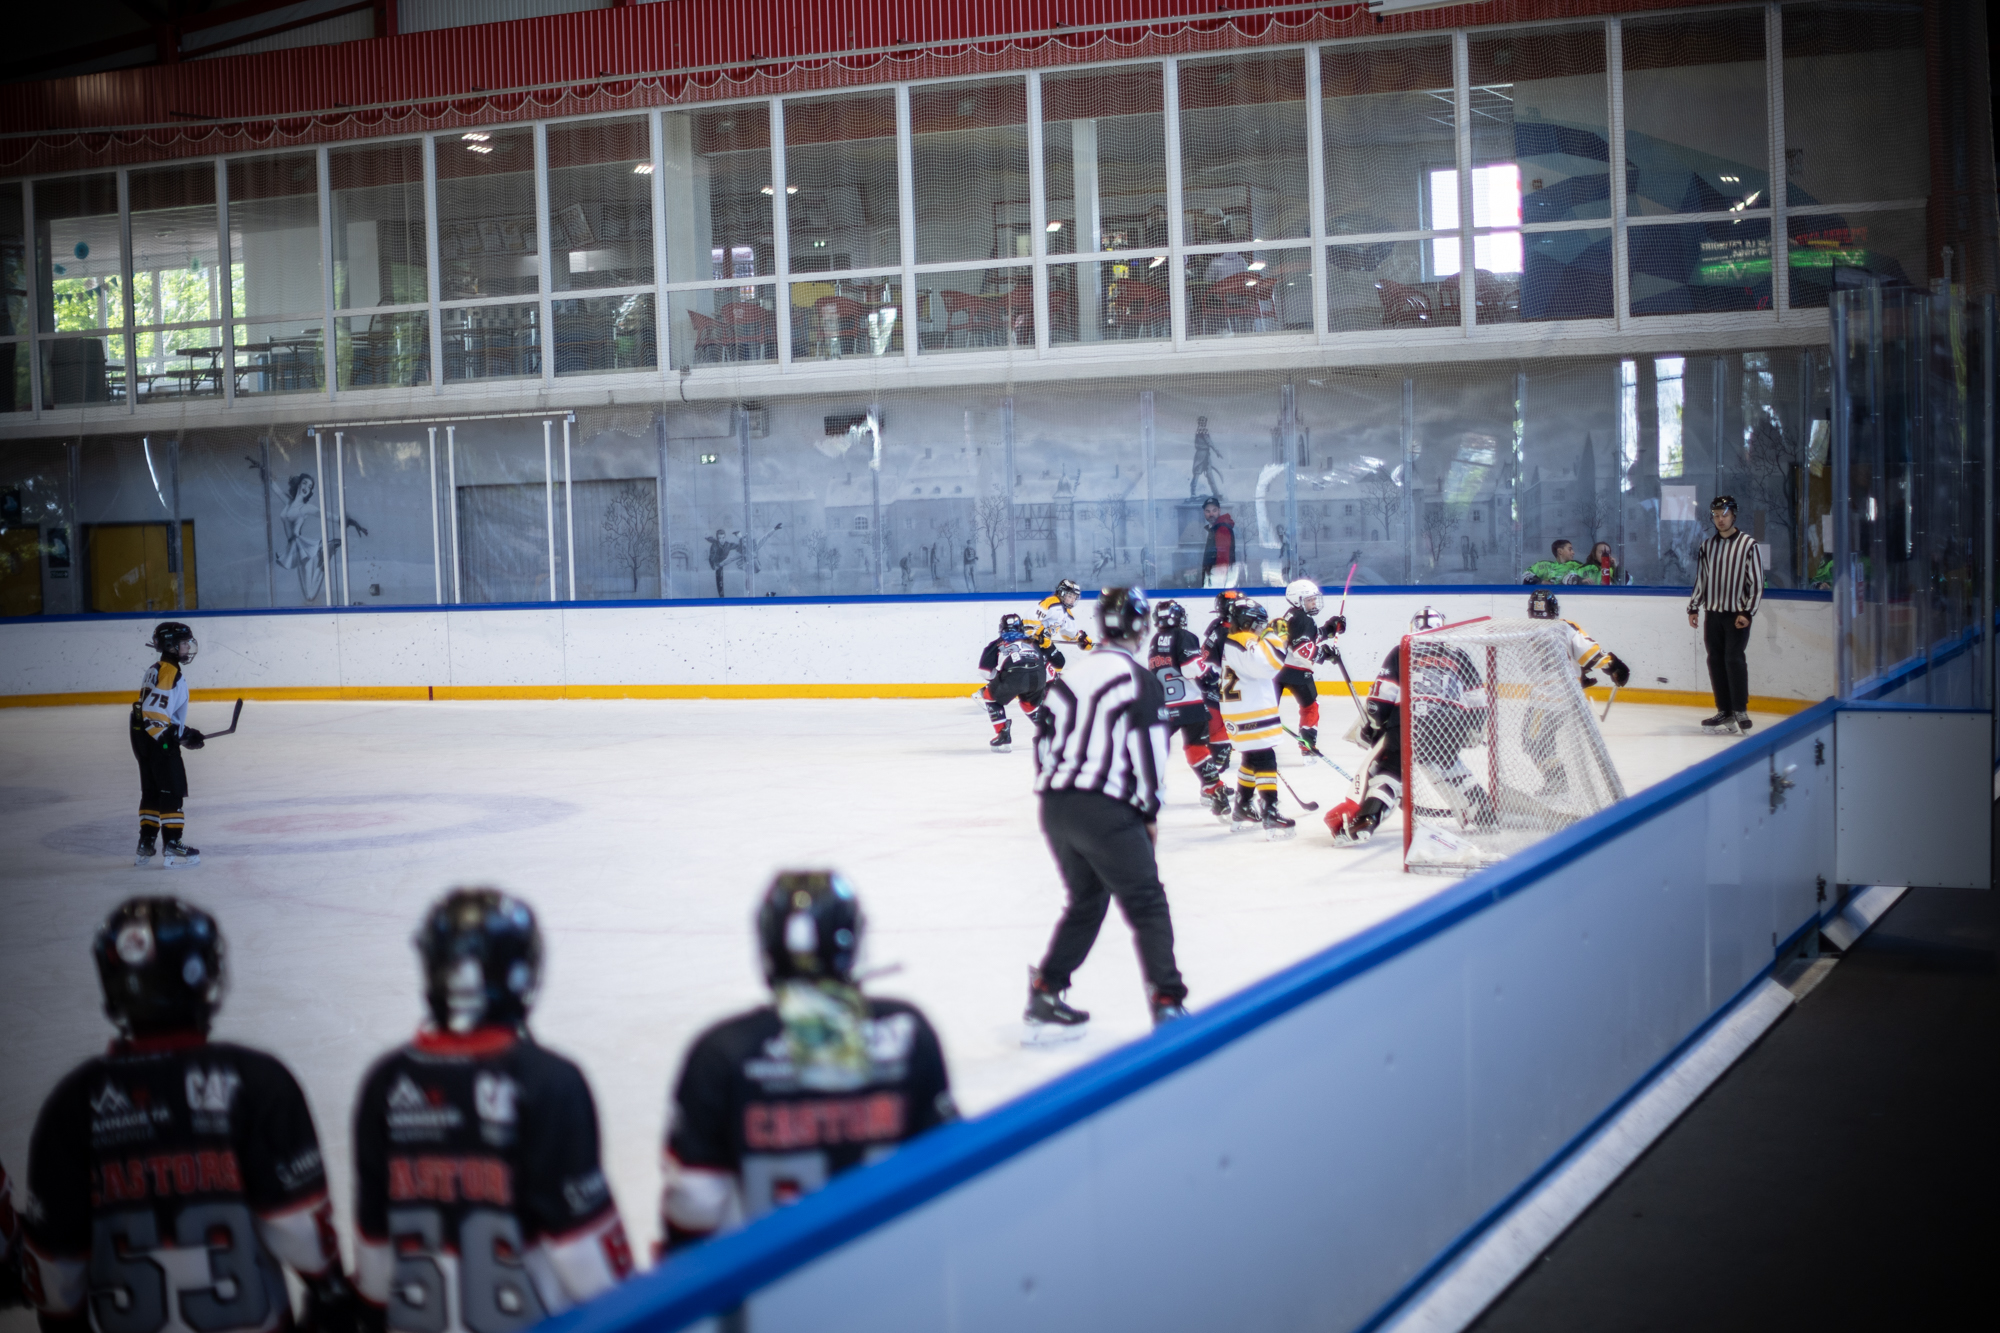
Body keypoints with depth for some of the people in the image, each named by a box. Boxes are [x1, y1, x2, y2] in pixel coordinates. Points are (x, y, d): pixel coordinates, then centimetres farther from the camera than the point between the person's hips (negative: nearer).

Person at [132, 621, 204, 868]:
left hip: (143, 738, 10)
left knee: (152, 792, 16)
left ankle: (146, 845, 20)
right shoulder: (169, 672, -16)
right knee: (172, 792, -5)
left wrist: (185, 732, 21)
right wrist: (168, 736, -22)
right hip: (158, 740, -10)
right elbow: (153, 709, -25)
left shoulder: (156, 670, 17)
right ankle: (172, 847, -5)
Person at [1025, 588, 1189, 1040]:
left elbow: (1045, 739, 15)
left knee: (1086, 900, 21)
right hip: (1106, 810, -7)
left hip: (1055, 804, 7)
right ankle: (1167, 1003, -5)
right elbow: (1147, 750, -10)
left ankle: (1044, 995, 20)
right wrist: (1149, 812, 2)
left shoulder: (1071, 675, 13)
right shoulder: (1140, 681, -6)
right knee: (1146, 905, 1)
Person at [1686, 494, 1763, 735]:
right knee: (1715, 661, 4)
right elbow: (1700, 578, 17)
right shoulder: (1707, 544, 10)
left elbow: (1757, 582, -6)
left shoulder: (1748, 544, -5)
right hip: (1712, 613, 5)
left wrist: (1748, 612, -13)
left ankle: (1741, 710, -8)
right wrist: (1693, 607, 11)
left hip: (1737, 614, -5)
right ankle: (1724, 712, 10)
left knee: (1734, 658, -14)